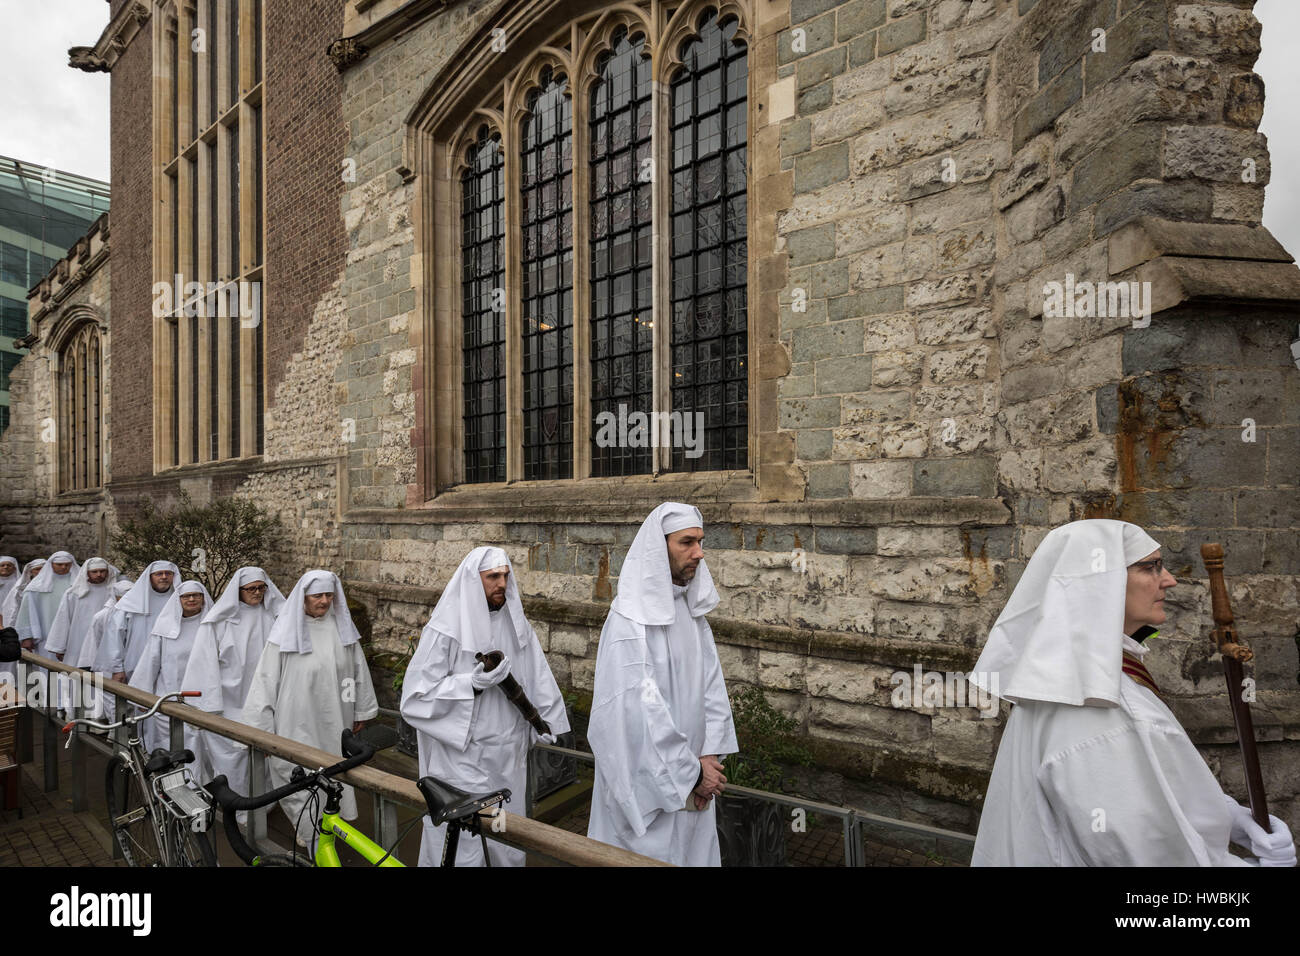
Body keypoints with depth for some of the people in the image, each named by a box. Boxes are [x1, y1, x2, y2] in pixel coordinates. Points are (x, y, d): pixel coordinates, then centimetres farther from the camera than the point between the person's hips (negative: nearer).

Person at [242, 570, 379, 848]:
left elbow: (358, 671, 9)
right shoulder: (286, 632, -9)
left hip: (333, 724, 3)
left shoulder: (341, 627, 0)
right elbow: (266, 681, -7)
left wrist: (362, 710, 15)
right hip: (297, 725, -3)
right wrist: (261, 731, -7)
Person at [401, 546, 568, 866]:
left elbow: (538, 679, 9)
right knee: (462, 847, 5)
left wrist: (545, 723, 3)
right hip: (462, 759, -5)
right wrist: (472, 684, -23)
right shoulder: (446, 629, -14)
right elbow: (415, 696, -15)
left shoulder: (516, 623, 3)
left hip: (509, 759, 5)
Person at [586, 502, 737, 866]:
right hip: (649, 781, -7)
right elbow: (639, 707, -23)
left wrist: (710, 756, -7)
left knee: (695, 851, 19)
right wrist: (692, 770, -15)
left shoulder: (693, 611, 2)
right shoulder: (630, 619, -21)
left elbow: (712, 685, 2)